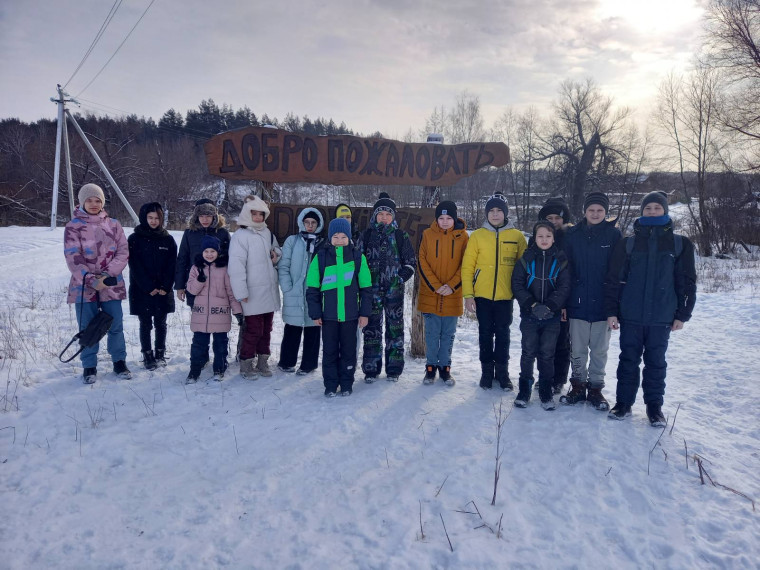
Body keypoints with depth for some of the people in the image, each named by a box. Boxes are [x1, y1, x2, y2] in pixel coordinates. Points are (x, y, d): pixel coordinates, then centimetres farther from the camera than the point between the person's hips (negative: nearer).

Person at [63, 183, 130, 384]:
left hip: (111, 285, 2)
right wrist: (91, 280, -19)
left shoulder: (113, 225, 6)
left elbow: (123, 252, 1)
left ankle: (119, 362, 22)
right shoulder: (73, 227, -1)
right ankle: (89, 367, 19)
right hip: (84, 286, -1)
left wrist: (108, 274, -12)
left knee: (116, 327, 6)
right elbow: (73, 258, -9)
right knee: (87, 328, 6)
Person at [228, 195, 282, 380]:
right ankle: (246, 364, 14)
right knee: (253, 329, -2)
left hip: (269, 291, 7)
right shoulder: (241, 236, -10)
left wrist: (276, 255, 3)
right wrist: (241, 292, -21)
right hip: (253, 293, -7)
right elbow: (236, 265, -17)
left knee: (266, 328, 14)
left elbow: (278, 250, 28)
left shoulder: (267, 233, 11)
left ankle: (263, 362, 27)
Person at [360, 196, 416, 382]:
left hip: (394, 289, 0)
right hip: (372, 288, 1)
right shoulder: (367, 235, 9)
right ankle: (371, 368, 11)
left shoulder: (400, 236, 7)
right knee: (372, 327, 2)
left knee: (394, 327, 3)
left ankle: (393, 368, 13)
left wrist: (402, 276, -3)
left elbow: (411, 262, 9)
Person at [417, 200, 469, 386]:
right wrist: (435, 285, -11)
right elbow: (422, 262, -2)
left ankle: (445, 368, 22)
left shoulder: (463, 236, 1)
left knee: (448, 334, 9)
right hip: (430, 294, 0)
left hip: (452, 296, 0)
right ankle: (431, 367, 20)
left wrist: (452, 286, -11)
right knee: (432, 333, 7)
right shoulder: (428, 234, 1)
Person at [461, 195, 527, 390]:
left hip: (505, 295, 0)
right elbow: (467, 266, 0)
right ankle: (487, 371, 22)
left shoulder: (517, 236, 2)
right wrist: (468, 295, -6)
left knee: (503, 334, 9)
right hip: (482, 295, 0)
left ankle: (502, 371, 22)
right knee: (485, 334, 9)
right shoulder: (477, 236, 1)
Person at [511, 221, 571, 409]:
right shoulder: (526, 259, 2)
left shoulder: (560, 260, 2)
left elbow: (564, 288, -3)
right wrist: (532, 304, -14)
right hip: (529, 315, 0)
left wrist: (549, 306, -16)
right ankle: (524, 389, 17)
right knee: (529, 352, 3)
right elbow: (517, 285, -2)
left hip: (552, 316, 0)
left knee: (547, 353, 3)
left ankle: (546, 392, 16)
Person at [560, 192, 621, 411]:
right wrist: (563, 300, -3)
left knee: (599, 350, 10)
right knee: (577, 349, 9)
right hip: (577, 302, 1)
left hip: (603, 303, -1)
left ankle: (595, 388, 22)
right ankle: (578, 385, 24)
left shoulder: (614, 234, -1)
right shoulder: (573, 234, 1)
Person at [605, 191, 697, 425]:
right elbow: (613, 280, 1)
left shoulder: (680, 244, 3)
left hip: (661, 317, 0)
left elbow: (687, 282, 4)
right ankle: (623, 402, 19)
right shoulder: (628, 244, 2)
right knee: (628, 360, 8)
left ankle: (654, 405, 21)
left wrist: (683, 314, 0)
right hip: (630, 316, 0)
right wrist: (611, 311, -3)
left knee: (656, 362, 9)